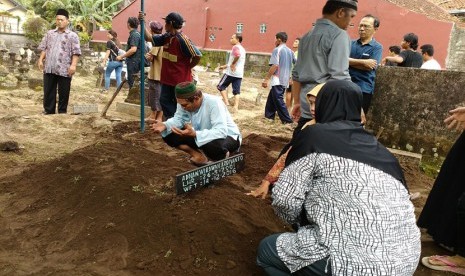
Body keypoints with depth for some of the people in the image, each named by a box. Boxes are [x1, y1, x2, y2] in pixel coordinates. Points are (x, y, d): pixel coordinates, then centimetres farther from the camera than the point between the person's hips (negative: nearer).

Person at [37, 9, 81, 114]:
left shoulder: (72, 36, 2)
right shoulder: (49, 33, 16)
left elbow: (76, 52, -5)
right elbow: (44, 48, 17)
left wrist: (73, 65, -16)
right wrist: (40, 60, 4)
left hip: (64, 70, -4)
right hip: (49, 68, 4)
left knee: (63, 94, 2)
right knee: (48, 92, 7)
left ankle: (62, 113, 12)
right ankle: (49, 112, 16)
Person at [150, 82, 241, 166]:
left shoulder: (214, 103, -33)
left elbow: (221, 132, -41)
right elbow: (178, 119, -5)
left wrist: (194, 134, -50)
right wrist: (165, 125, -27)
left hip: (227, 136, -6)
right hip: (200, 135, 6)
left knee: (216, 147, -43)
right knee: (169, 135, -10)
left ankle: (222, 156, -6)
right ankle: (200, 156, 0)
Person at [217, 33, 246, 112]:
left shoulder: (236, 47, -9)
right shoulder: (242, 49, 20)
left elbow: (237, 55, -33)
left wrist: (232, 64, -19)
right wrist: (225, 66, 29)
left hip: (231, 72, -8)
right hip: (239, 74, 8)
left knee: (221, 86, 7)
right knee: (236, 91, 6)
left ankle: (226, 102, 0)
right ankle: (236, 107, -1)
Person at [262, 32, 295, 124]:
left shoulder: (277, 50, -10)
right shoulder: (290, 51, 12)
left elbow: (275, 66, -20)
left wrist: (266, 79, -19)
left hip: (277, 80, -8)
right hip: (285, 81, 8)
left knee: (278, 101, -5)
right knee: (271, 98, 19)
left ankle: (287, 121, -6)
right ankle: (269, 116, 26)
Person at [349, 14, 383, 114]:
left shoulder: (377, 47, 1)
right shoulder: (351, 43, 11)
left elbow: (369, 67, -12)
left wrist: (349, 61, -5)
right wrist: (363, 62, -15)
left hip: (364, 89, -3)